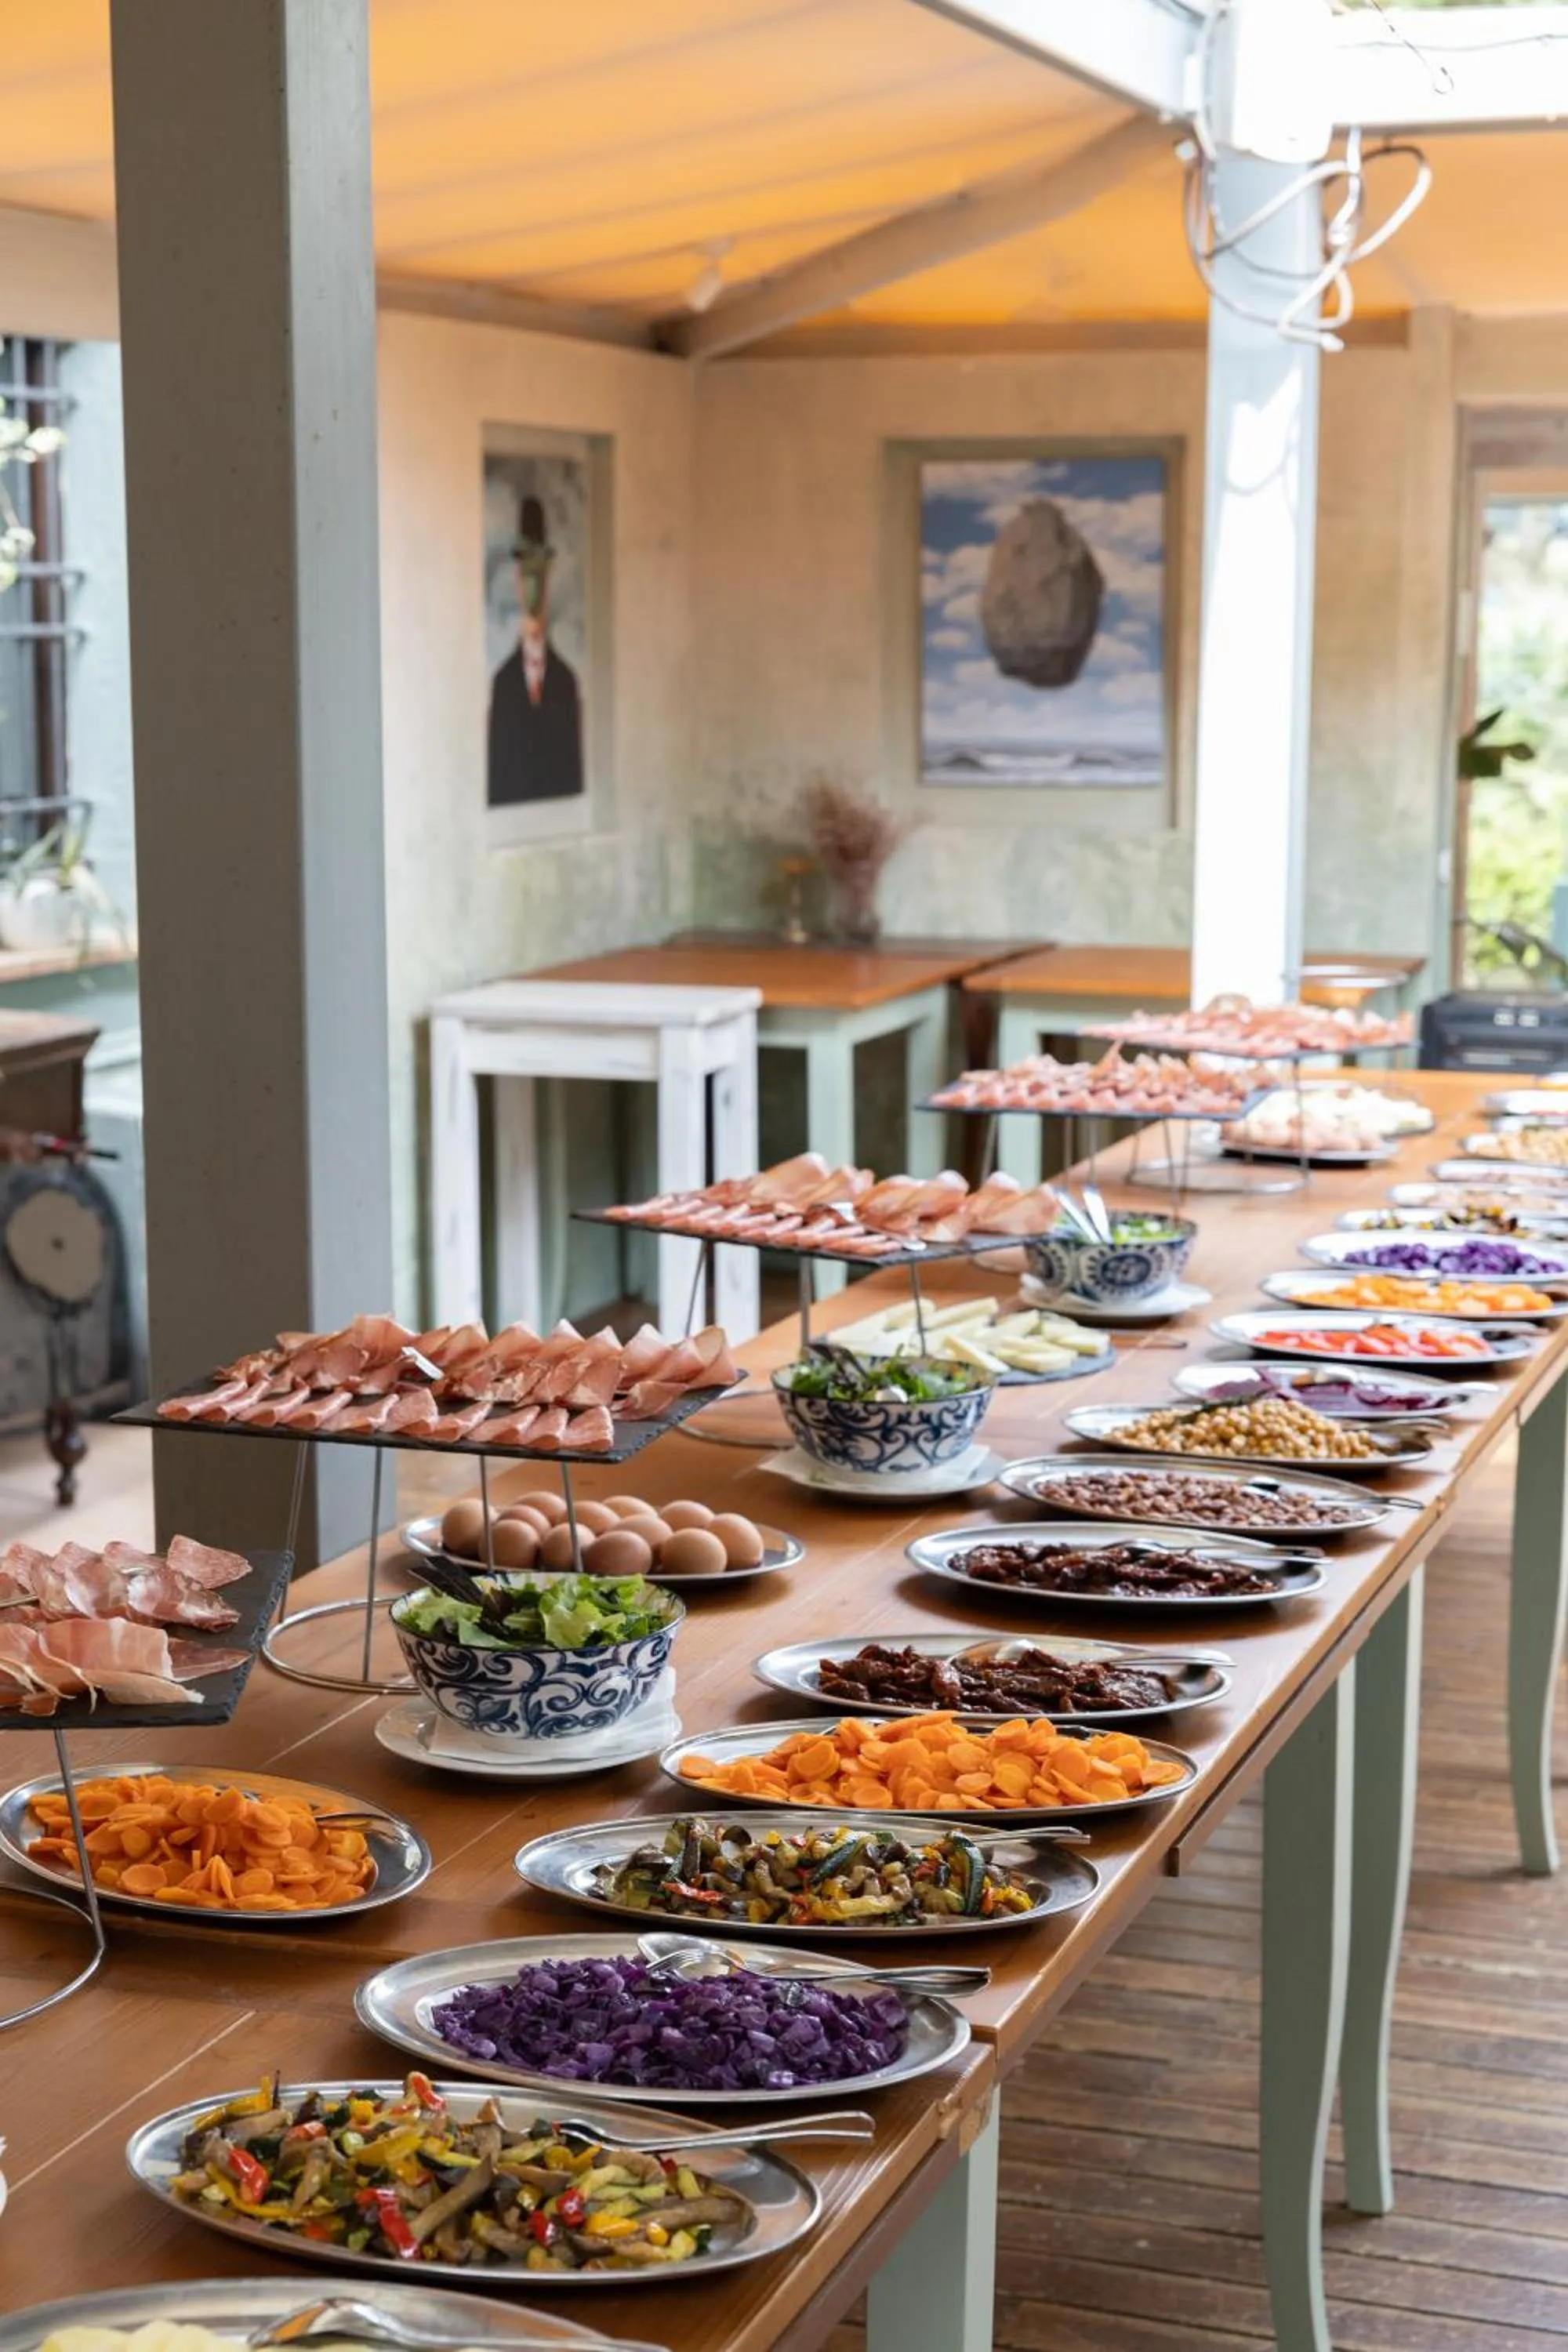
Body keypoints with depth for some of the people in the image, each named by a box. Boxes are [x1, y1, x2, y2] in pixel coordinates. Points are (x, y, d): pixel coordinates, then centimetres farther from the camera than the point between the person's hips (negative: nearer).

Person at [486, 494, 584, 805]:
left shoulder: (567, 680, 0)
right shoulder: (502, 682, -2)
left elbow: (574, 767, 3)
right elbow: (497, 769, -1)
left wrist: (571, 801, -5)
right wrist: (499, 809, -7)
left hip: (562, 803, 1)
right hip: (511, 807, -1)